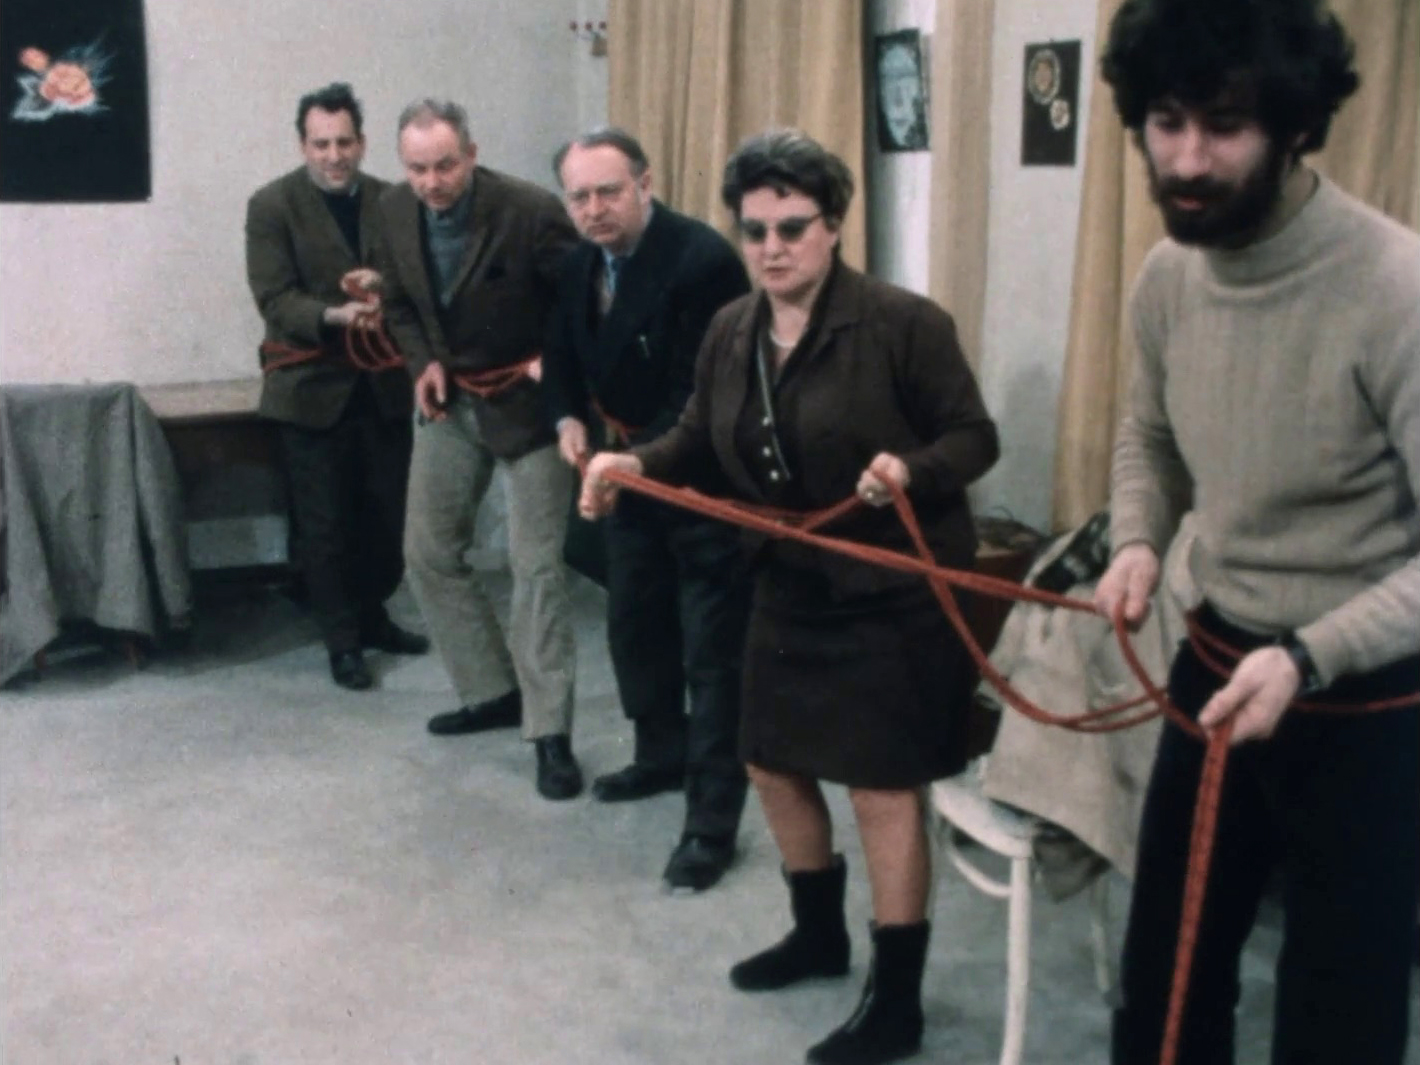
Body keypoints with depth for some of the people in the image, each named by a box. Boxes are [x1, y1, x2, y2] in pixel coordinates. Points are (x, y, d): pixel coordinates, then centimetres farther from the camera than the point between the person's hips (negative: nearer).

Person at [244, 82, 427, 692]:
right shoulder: (271, 206, -7)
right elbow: (275, 299, -15)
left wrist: (387, 305, -18)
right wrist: (335, 316, -31)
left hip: (383, 385, 4)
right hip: (312, 388, -4)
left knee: (387, 515, 12)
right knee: (325, 524, 4)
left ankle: (372, 616, 32)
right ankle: (342, 640, 17)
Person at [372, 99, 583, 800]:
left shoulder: (529, 212, -23)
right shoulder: (395, 212, -5)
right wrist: (422, 363, -6)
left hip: (527, 400, -6)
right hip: (449, 399, 6)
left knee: (535, 565, -6)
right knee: (429, 553, 11)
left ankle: (549, 732, 1)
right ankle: (492, 691, 26)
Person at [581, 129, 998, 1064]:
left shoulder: (905, 322, -16)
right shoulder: (732, 333, 3)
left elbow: (975, 438, -14)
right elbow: (701, 440, 10)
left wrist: (910, 472, -34)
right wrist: (634, 463, -9)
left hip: (893, 594, -7)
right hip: (790, 587, 7)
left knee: (883, 788, -1)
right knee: (775, 767, 17)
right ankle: (819, 934, 43)